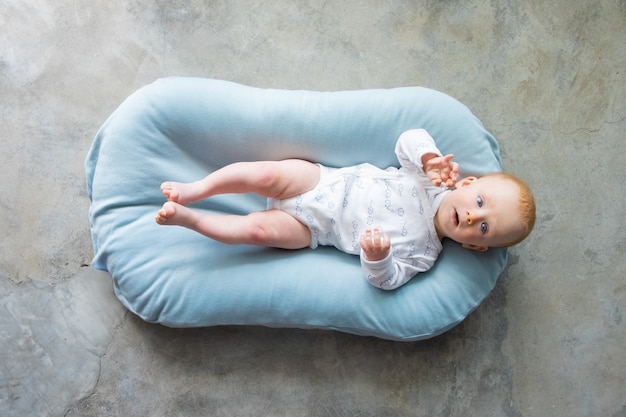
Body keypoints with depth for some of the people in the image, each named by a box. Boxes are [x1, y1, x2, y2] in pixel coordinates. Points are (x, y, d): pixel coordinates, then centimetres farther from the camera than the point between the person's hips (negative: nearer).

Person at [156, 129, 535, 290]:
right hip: (317, 180, 1)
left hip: (311, 227, -1)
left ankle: (188, 218, -5)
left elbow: (387, 279, -17)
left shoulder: (421, 254, -8)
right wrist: (430, 156, -24)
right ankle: (193, 190, -10)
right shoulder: (434, 178, -5)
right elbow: (408, 139, -2)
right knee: (266, 174, -25)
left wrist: (378, 257, -40)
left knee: (259, 229, -21)